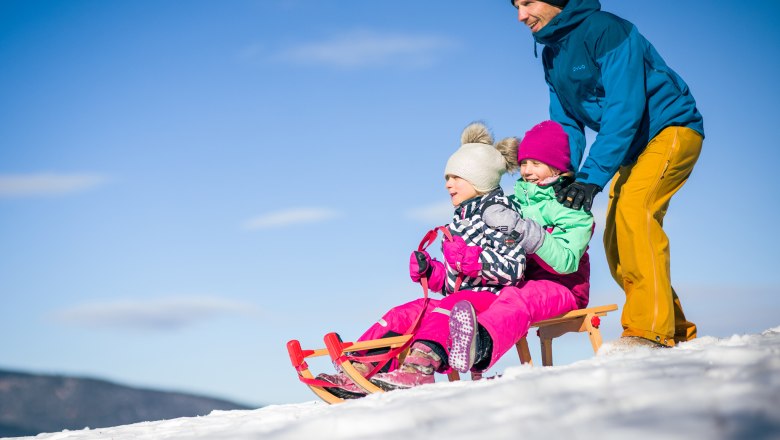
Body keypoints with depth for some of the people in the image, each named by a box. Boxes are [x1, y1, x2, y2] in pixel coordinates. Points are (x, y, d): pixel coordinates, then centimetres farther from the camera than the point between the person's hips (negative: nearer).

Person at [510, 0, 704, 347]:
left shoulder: (605, 30, -20)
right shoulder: (552, 57, 8)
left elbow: (624, 108, -28)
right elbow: (566, 124, 8)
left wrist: (592, 176, -34)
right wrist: (563, 178, -11)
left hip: (671, 127, -9)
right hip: (633, 148, 9)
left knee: (633, 205, -29)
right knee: (616, 242, 1)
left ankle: (651, 328, -32)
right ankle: (677, 332, 9)